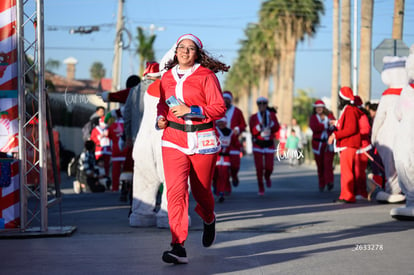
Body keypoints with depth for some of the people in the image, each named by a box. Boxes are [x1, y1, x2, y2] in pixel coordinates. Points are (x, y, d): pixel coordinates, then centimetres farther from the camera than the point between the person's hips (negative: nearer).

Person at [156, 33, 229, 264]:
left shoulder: (206, 76, -4)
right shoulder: (168, 77, 10)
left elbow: (220, 108, -9)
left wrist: (190, 111, -19)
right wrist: (161, 117, 6)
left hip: (203, 141, -2)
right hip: (174, 140, 2)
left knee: (201, 190, 11)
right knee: (176, 191, -14)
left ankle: (209, 220, 48)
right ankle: (179, 247, -18)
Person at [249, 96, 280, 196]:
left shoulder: (272, 115, 3)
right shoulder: (253, 117, -2)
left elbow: (276, 128, -7)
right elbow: (253, 132, -11)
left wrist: (271, 121, -24)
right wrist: (260, 124, -27)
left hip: (269, 144, 1)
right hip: (258, 145, -1)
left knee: (269, 167, -5)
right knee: (259, 167, -8)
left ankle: (267, 177, 33)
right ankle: (261, 188, 8)